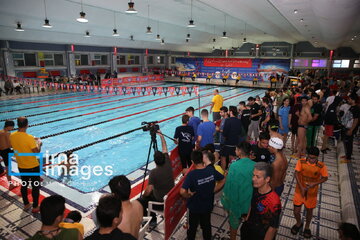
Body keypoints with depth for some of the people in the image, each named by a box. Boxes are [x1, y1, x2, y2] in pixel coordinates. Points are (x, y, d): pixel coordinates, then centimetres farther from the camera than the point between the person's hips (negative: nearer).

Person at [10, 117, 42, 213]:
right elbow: (37, 152, -22)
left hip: (21, 166, 6)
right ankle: (35, 207, 21)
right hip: (33, 166, -6)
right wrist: (39, 144, -4)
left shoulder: (12, 136, -7)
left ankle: (26, 204, 37)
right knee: (35, 186, 10)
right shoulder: (29, 137, -27)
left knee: (24, 185, 22)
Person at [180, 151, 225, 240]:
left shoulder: (191, 174, -30)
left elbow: (182, 191, -36)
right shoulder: (211, 170, -16)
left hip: (195, 207, -4)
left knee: (193, 227, 21)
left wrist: (189, 196, -16)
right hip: (208, 205, 4)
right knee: (207, 225, 27)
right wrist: (213, 191, 2)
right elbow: (223, 180, -1)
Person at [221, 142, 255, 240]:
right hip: (250, 201, 3)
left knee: (234, 222, 22)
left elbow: (229, 184, -18)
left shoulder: (234, 165, -25)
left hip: (236, 200, -2)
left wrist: (226, 199, -2)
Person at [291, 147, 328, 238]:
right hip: (299, 191, 0)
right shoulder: (301, 162, -16)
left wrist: (314, 183, -18)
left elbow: (325, 178, -3)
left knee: (309, 211, 19)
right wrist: (301, 187, -20)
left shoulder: (321, 166, -16)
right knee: (296, 211, 7)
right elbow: (296, 174, -13)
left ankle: (307, 227, 47)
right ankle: (299, 223, 41)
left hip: (311, 193, 0)